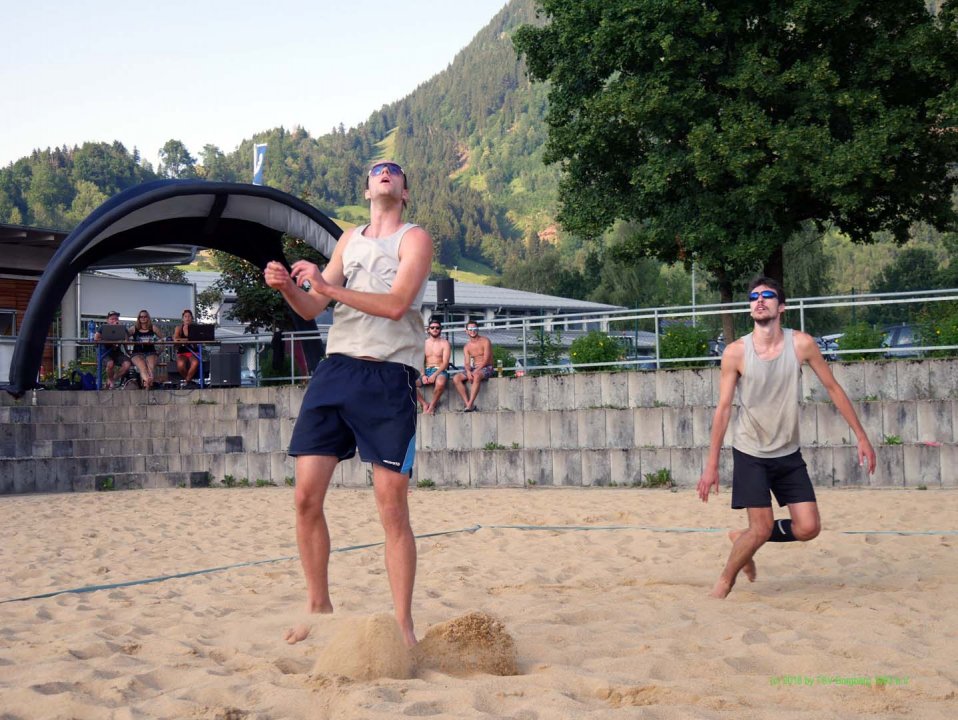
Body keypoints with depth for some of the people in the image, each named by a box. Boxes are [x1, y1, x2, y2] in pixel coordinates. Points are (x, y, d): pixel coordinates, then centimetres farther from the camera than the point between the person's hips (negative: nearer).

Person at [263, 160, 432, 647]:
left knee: (392, 506, -6)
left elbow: (396, 304, -12)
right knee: (307, 495, -1)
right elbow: (311, 309, 17)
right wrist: (287, 287, -5)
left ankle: (403, 624, 2)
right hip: (336, 368, 5)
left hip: (390, 375, -5)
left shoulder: (415, 238, 4)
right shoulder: (349, 240, 20)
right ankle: (318, 607, 14)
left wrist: (327, 286, -16)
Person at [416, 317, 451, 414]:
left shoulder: (444, 343, 3)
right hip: (426, 371, 4)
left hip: (440, 371, -4)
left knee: (440, 383, -41)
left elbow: (445, 363, -6)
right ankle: (425, 404, -17)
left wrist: (434, 375, -20)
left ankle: (432, 406, -19)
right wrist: (423, 375, -11)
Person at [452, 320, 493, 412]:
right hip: (473, 369, 5)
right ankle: (467, 404, -29)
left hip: (486, 368, -5)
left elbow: (486, 359, -13)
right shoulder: (466, 346, 11)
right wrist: (468, 372, -22)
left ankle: (470, 405, -43)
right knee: (456, 378, -20)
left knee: (476, 376, -40)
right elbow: (467, 363, 2)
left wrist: (476, 371, -25)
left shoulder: (485, 341, -4)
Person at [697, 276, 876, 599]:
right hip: (750, 454, -3)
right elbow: (723, 408, -7)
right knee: (762, 527, -9)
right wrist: (711, 465, -7)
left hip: (788, 454, 3)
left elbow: (833, 388, 2)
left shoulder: (801, 344, -7)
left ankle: (743, 538, 22)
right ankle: (724, 582, 14)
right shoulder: (736, 352, -12)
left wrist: (861, 437, 2)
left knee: (808, 528, -2)